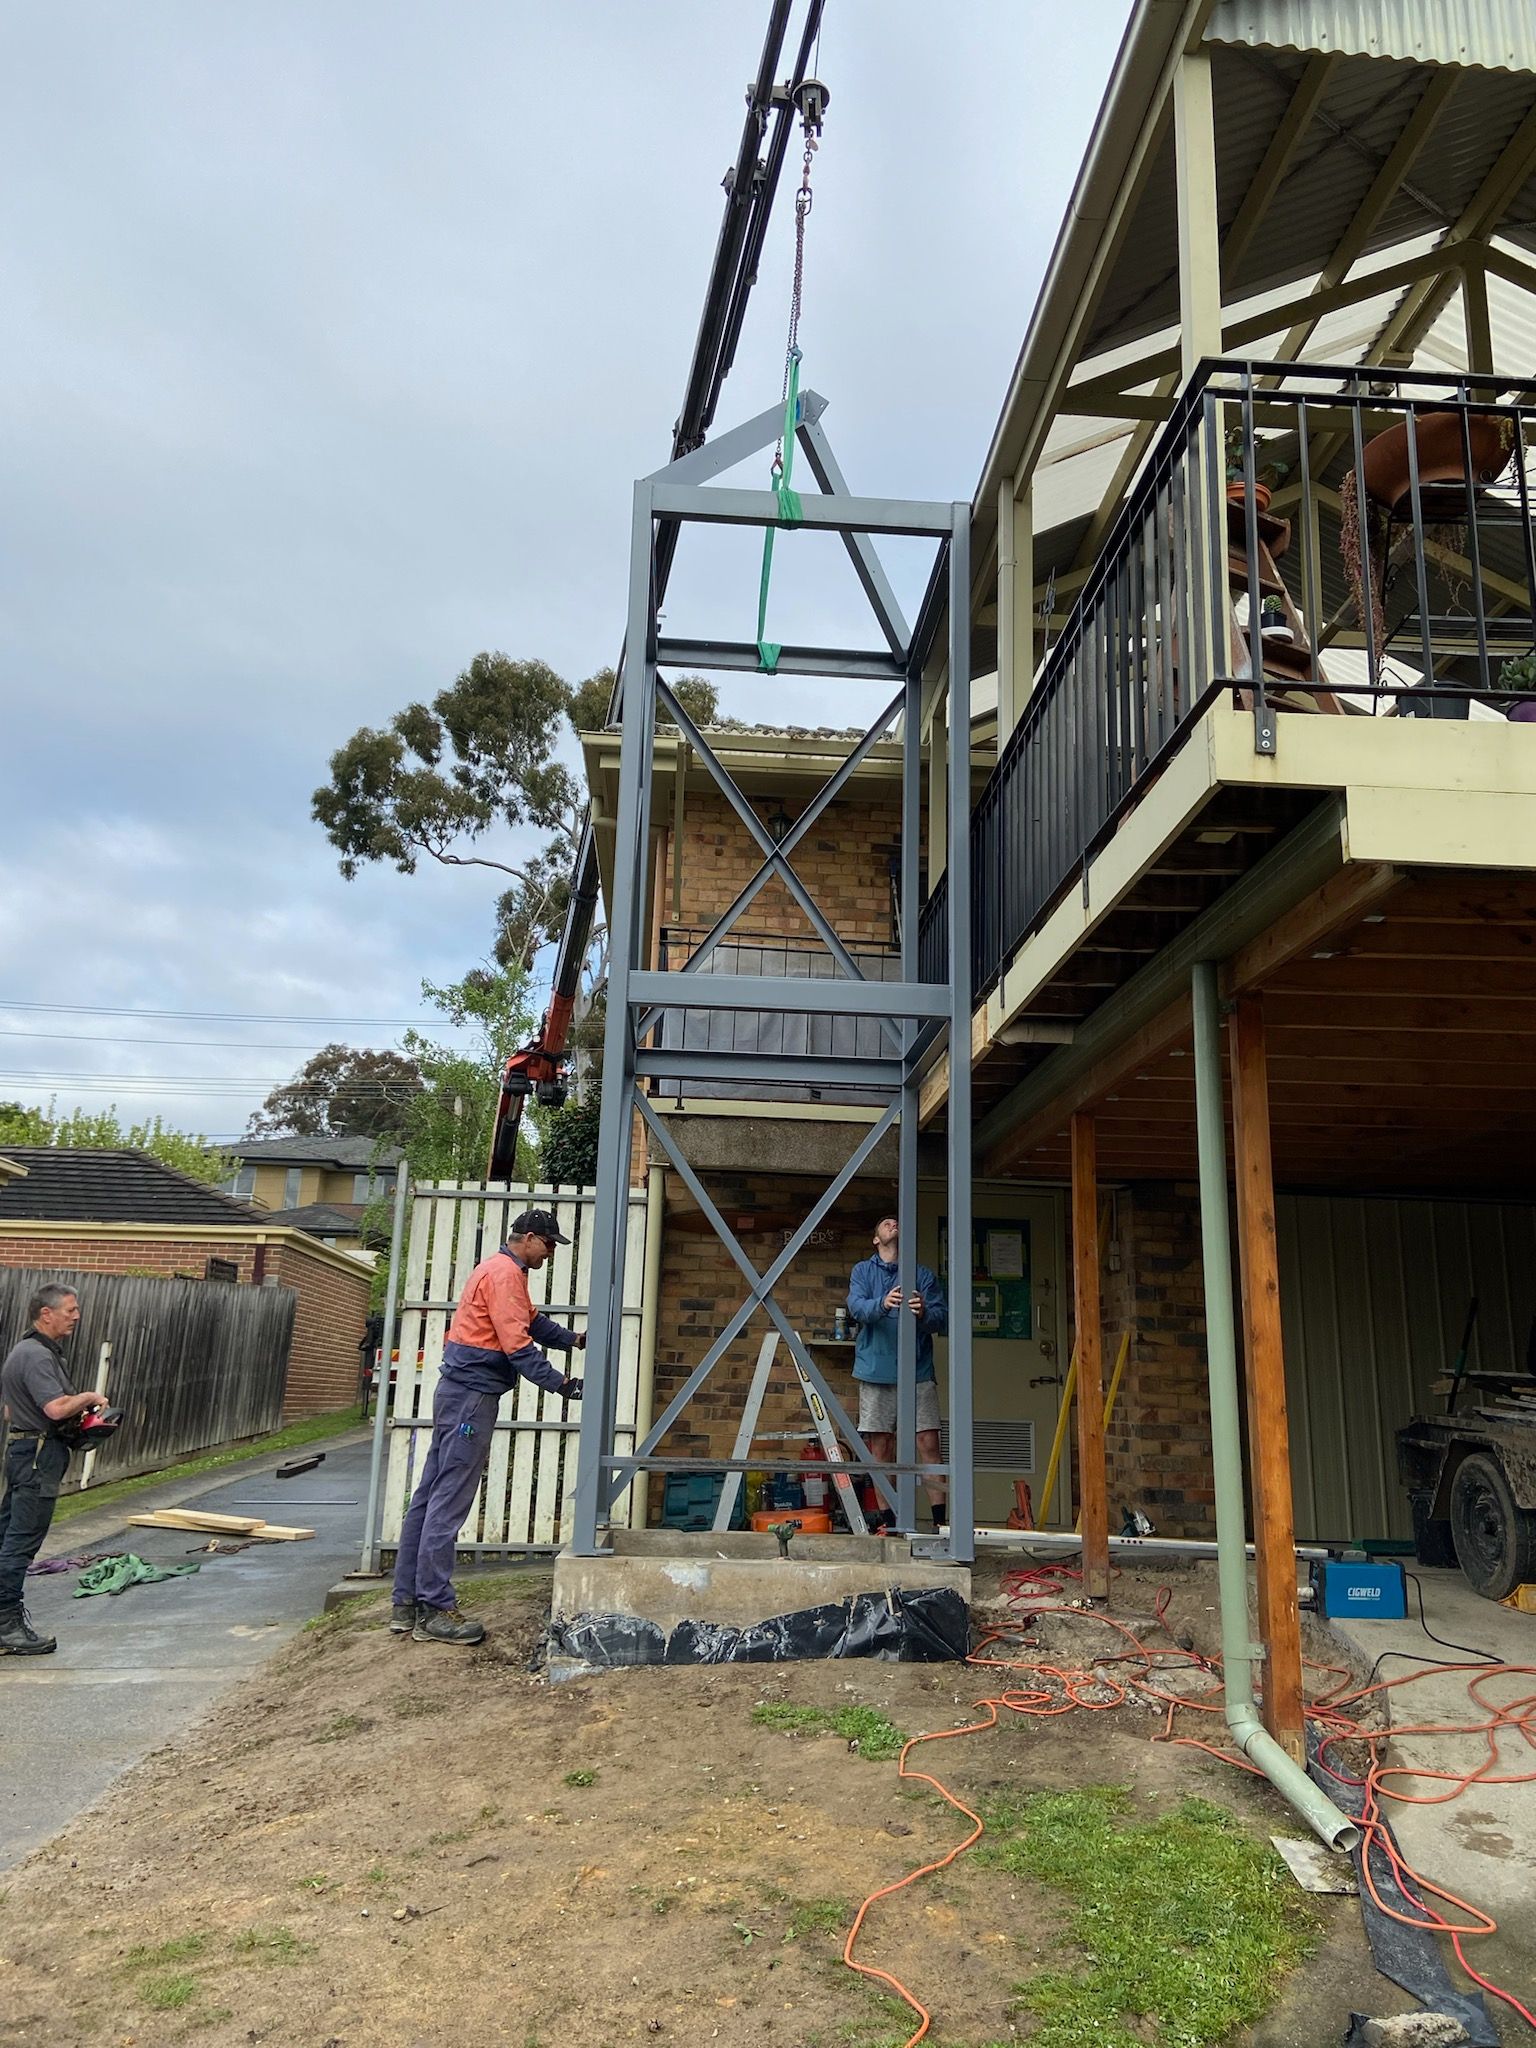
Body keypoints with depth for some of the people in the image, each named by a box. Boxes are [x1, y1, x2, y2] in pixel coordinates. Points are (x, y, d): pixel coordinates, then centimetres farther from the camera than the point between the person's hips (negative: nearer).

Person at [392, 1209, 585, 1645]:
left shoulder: (503, 1270, 20)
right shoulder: (505, 1273, -13)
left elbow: (534, 1321, 24)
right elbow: (518, 1345, -20)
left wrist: (574, 1340, 12)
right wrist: (559, 1383, -18)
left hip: (460, 1392, 11)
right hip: (472, 1395, -11)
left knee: (430, 1497, 11)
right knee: (449, 1502, -7)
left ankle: (407, 1603, 16)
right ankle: (434, 1610, -3)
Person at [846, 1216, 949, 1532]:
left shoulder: (922, 1274, 11)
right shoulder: (863, 1271, 10)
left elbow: (943, 1316, 1)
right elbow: (857, 1307, -8)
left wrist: (924, 1314, -23)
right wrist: (882, 1304, -29)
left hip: (919, 1373, 0)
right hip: (876, 1372, 0)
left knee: (928, 1444, -5)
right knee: (880, 1449, 3)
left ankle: (941, 1520, -1)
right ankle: (888, 1522, 10)